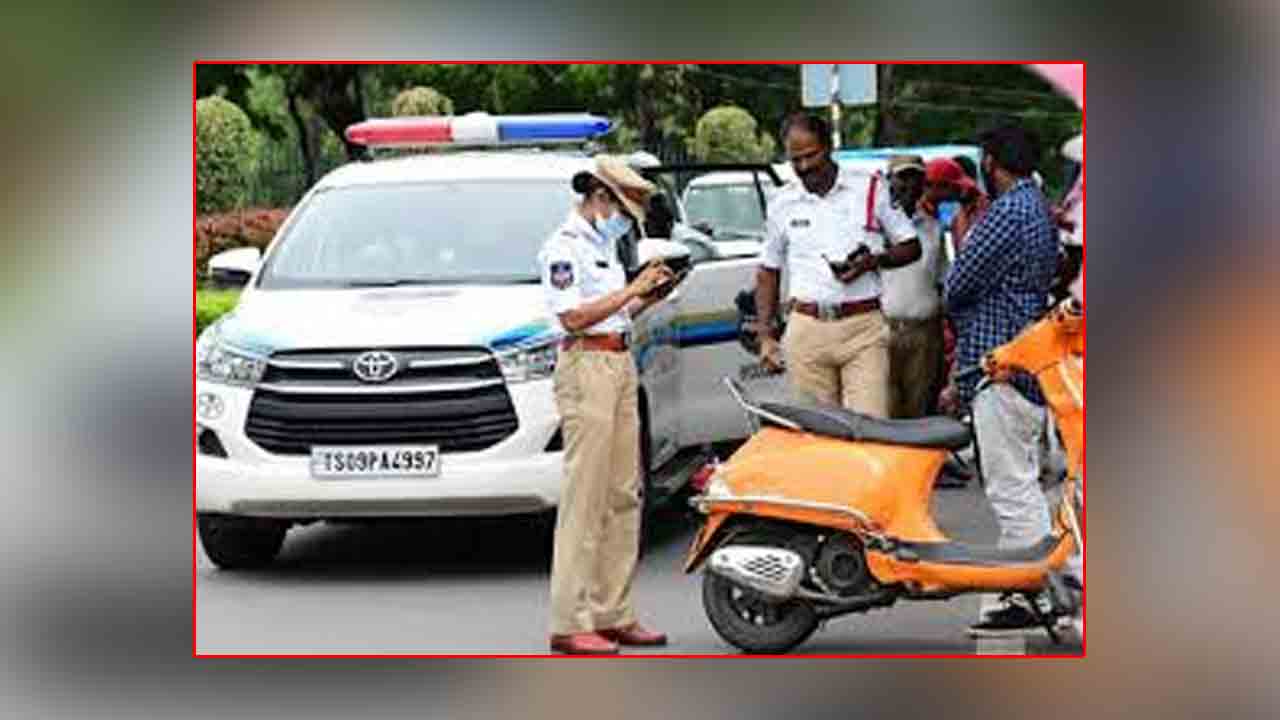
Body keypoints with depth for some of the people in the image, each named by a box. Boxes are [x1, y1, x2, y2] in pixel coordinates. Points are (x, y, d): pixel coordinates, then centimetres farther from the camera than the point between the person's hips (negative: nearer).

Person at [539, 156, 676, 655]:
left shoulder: (603, 244, 21)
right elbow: (573, 317, -17)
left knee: (623, 496, 8)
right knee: (585, 497, -10)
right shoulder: (564, 246, -8)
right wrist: (632, 290, -15)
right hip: (586, 368, -10)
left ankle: (612, 614, 13)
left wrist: (647, 299, 10)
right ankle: (570, 624, -10)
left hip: (619, 368, 10)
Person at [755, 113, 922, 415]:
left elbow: (911, 247, 10)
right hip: (806, 331, 2)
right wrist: (765, 335, 10)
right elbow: (768, 273, 19)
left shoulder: (870, 191, 5)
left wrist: (874, 261, -10)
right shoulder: (782, 204, 11)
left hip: (863, 326, -2)